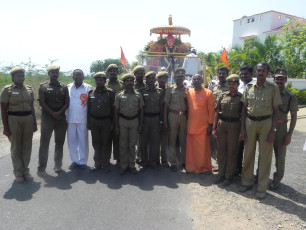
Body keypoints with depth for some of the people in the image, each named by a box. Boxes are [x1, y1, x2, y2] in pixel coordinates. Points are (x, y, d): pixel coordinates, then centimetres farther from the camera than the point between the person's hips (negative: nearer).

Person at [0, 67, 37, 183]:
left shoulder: (29, 89, 8)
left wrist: (34, 123, 10)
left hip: (28, 119, 4)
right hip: (14, 120, -3)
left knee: (27, 146, 7)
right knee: (16, 147, 5)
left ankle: (25, 170, 19)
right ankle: (18, 173, 14)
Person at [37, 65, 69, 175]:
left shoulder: (64, 87, 9)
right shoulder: (43, 86, 3)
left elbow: (67, 103, 4)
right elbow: (42, 102, -6)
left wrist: (59, 113, -11)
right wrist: (53, 113, -12)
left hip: (61, 117, 3)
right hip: (47, 117, -2)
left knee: (60, 142, 7)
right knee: (44, 143, -2)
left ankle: (58, 165, 17)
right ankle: (41, 168, 4)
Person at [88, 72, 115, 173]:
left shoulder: (110, 93, -2)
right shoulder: (91, 93, 7)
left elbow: (113, 109, -3)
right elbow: (88, 108, 10)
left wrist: (112, 123, -6)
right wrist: (88, 122, 6)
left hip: (106, 122, -3)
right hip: (94, 121, 3)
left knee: (106, 144, 5)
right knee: (96, 144, 10)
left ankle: (105, 164, 16)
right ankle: (97, 164, 22)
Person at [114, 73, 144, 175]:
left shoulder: (138, 95, 4)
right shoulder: (119, 95, 1)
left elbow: (141, 111, 7)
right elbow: (116, 111, 2)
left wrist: (140, 124, 1)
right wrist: (116, 126, -3)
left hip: (134, 121, 1)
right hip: (122, 121, -1)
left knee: (132, 145, 8)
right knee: (123, 145, 5)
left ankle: (132, 165, 19)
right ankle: (123, 166, 17)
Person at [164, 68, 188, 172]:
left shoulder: (187, 90, 10)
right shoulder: (170, 89, 4)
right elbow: (166, 105, 3)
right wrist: (165, 120, -2)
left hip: (184, 116, 2)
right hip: (173, 116, -2)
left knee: (184, 140, 7)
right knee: (172, 140, 2)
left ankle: (183, 161, 20)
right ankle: (173, 162, 10)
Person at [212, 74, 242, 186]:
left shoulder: (241, 97, -1)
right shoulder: (223, 96, 7)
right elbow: (217, 112, 9)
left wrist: (242, 131, -7)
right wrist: (214, 128, 4)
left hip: (234, 125, -3)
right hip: (221, 124, 3)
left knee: (232, 151, 6)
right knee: (221, 150, 10)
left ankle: (229, 176, 19)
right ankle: (221, 173, 24)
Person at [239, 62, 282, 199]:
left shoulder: (273, 88, -3)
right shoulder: (249, 87, 4)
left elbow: (275, 110, -2)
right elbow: (244, 109, 7)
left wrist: (273, 130, -8)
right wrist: (242, 129, 2)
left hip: (266, 123, -2)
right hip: (250, 122, 3)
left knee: (265, 156, 4)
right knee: (248, 153, 11)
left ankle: (262, 187, 17)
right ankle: (247, 182, 28)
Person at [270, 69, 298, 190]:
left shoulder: (291, 96, -3)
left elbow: (293, 116, -2)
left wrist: (289, 134, -9)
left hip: (280, 127, -2)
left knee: (280, 155, 7)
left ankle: (277, 179, 22)